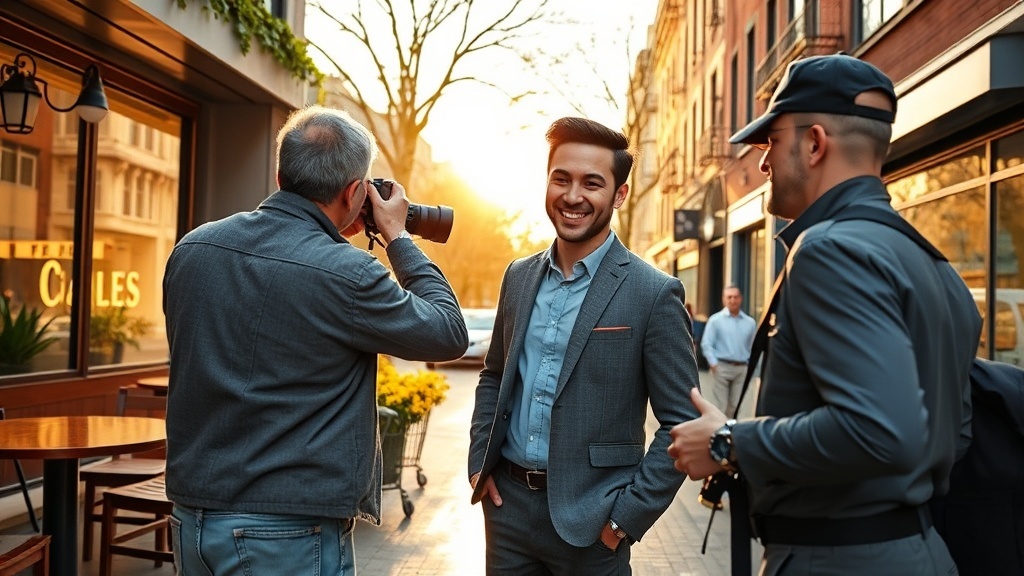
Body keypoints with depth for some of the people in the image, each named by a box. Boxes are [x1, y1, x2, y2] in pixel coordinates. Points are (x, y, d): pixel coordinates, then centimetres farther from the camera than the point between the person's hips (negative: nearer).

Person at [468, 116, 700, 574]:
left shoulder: (655, 294, -12)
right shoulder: (519, 276, 4)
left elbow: (681, 424, -10)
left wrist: (628, 515, -12)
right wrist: (479, 460, 6)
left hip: (588, 518, -4)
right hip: (507, 503, 5)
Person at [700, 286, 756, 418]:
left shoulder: (750, 322, 8)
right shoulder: (715, 320, 1)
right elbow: (706, 344, -3)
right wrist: (714, 364, -13)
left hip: (742, 369, 3)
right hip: (722, 367, -3)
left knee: (735, 407, 7)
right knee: (719, 407, -5)